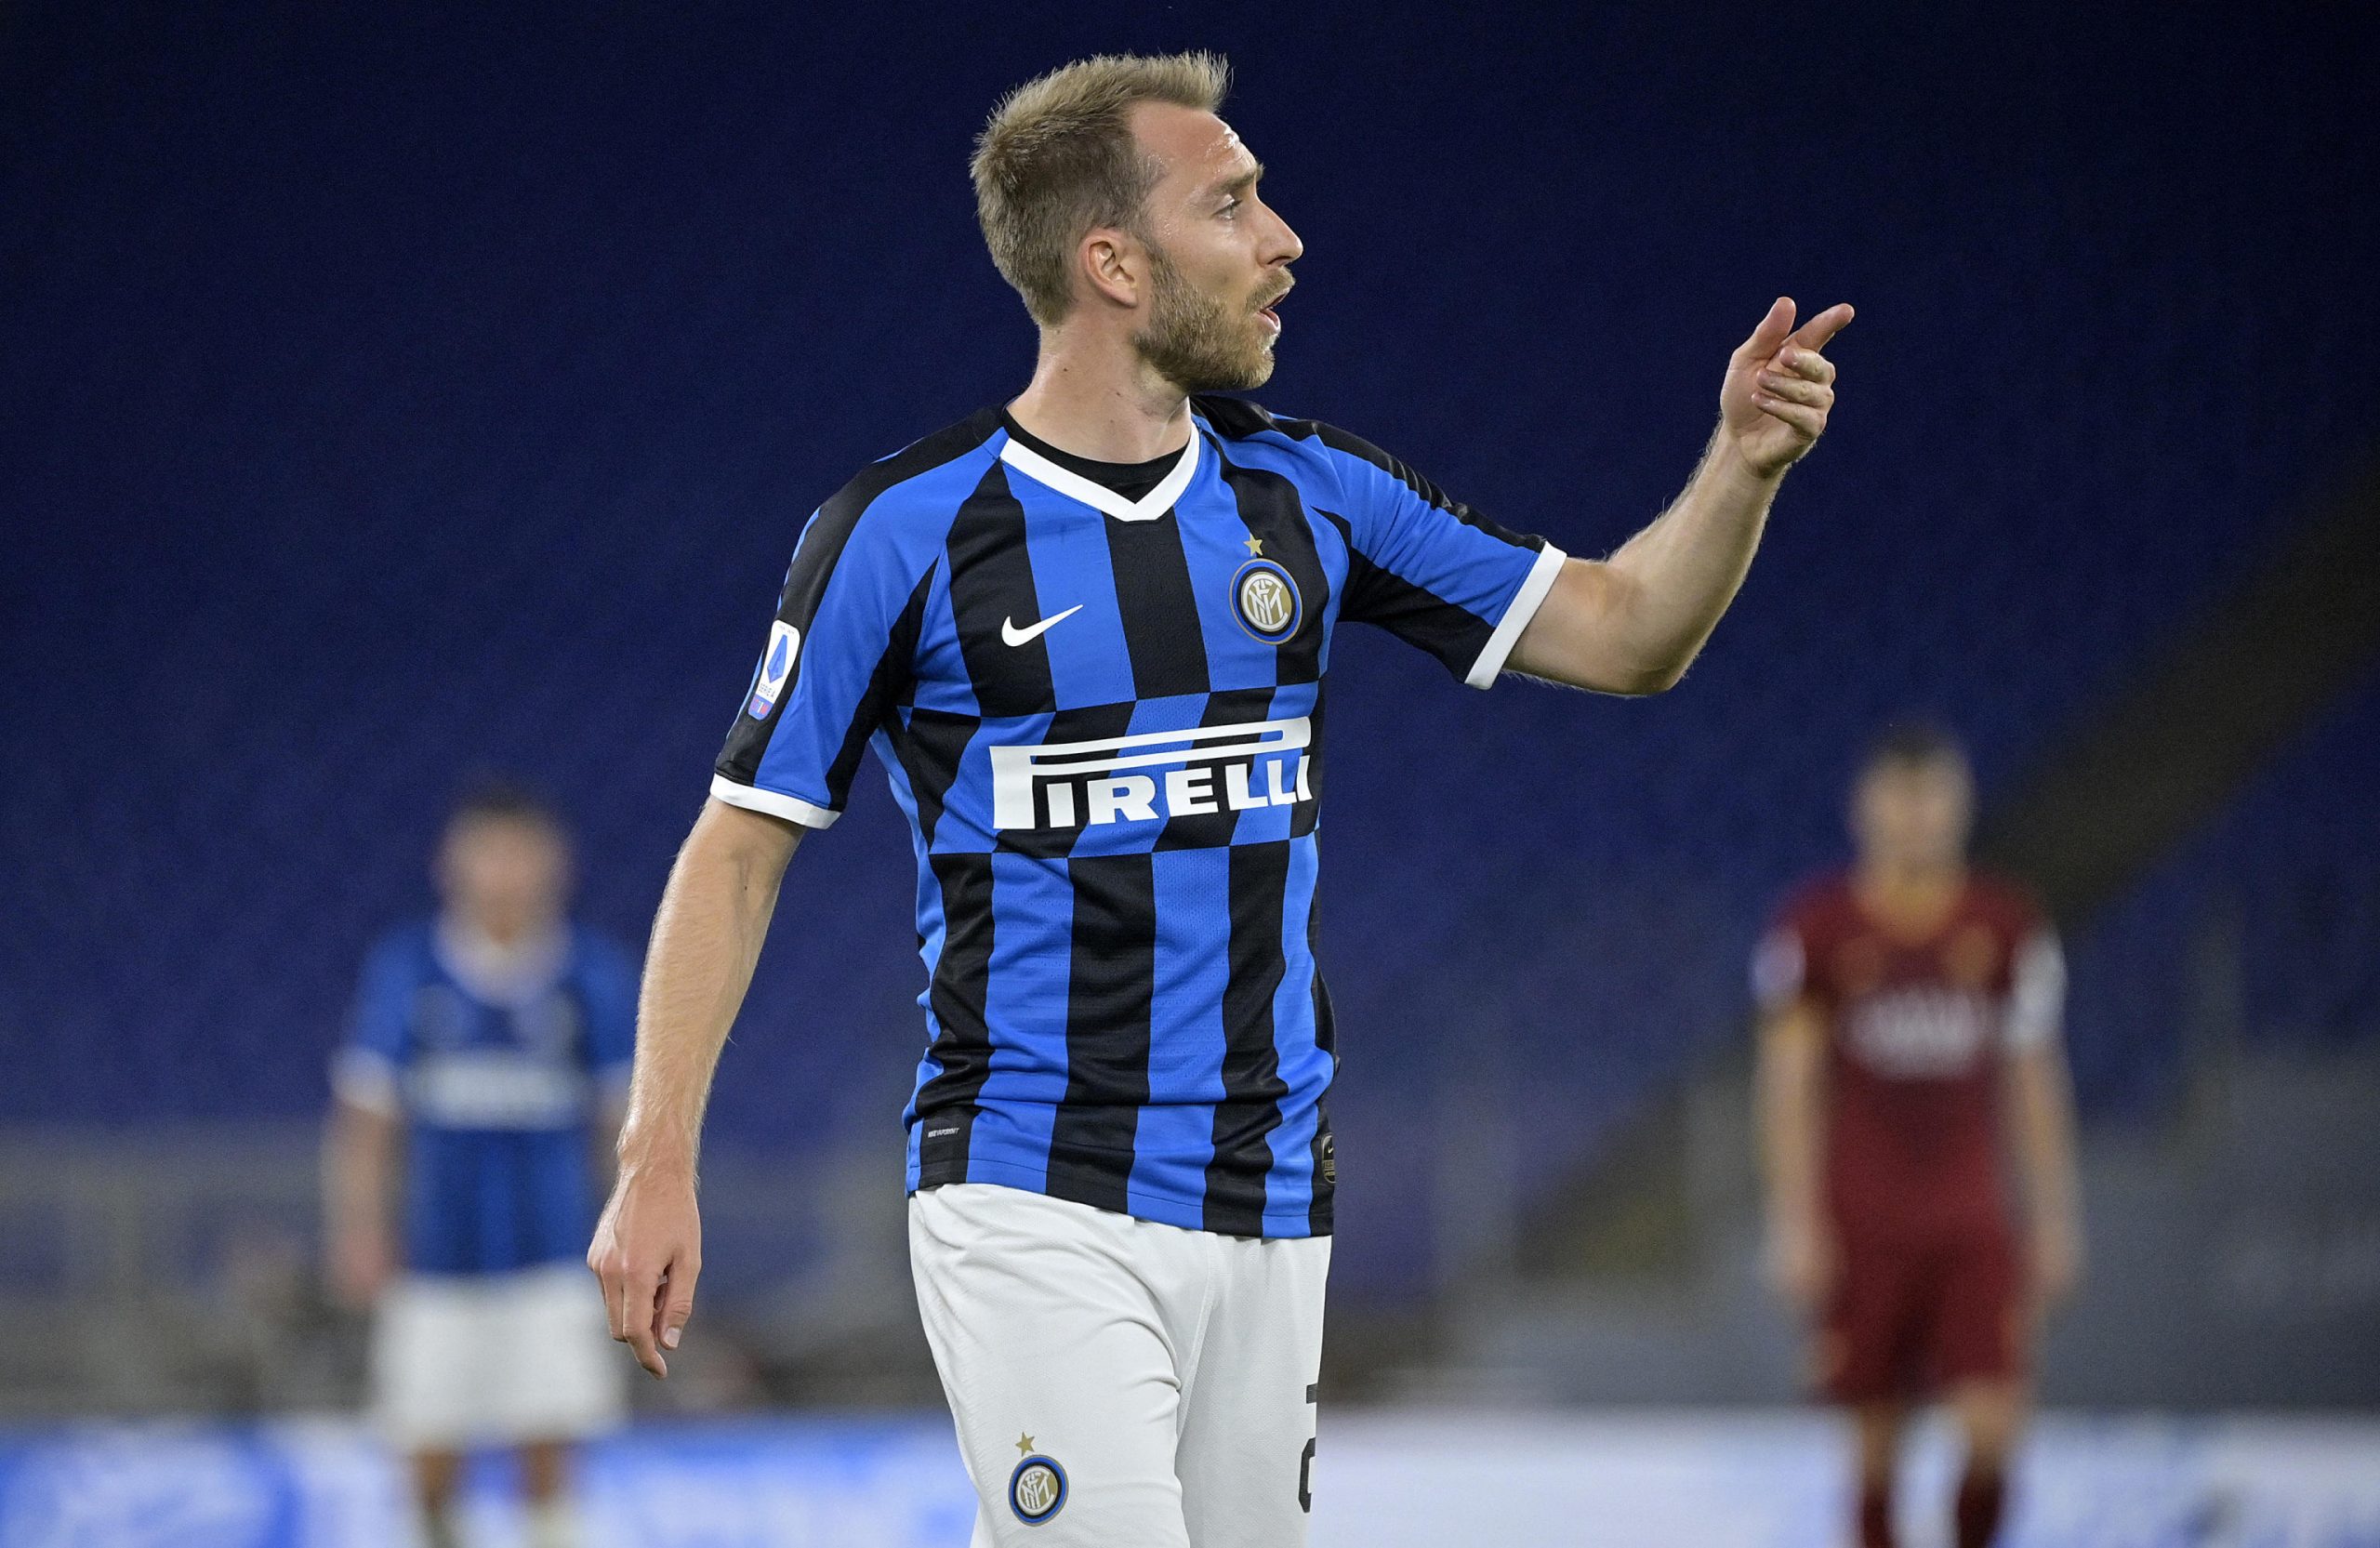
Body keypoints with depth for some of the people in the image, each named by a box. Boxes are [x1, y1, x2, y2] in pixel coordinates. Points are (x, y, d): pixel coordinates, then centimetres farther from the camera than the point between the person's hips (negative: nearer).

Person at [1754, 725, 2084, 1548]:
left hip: (1972, 1227, 1)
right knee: (1876, 1444, 2)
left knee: (1993, 1430, -12)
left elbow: (2034, 1080, 10)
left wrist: (2054, 1220, 9)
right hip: (1861, 1227, -1)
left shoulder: (2008, 927, 4)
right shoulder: (1816, 927, -2)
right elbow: (1789, 1083, -1)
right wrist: (1796, 1224, -7)